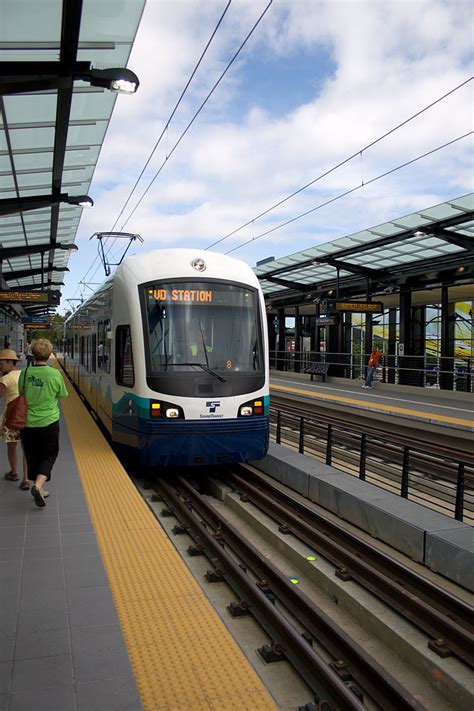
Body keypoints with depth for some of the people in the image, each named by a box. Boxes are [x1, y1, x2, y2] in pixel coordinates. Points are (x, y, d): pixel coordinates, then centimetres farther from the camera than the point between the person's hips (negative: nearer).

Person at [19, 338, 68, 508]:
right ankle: (38, 485, -9)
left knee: (32, 456, 16)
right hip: (49, 421, -3)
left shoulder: (25, 373, -5)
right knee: (49, 455, 11)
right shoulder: (55, 374, -13)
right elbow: (62, 395, 0)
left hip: (28, 422, 3)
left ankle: (39, 489, 25)